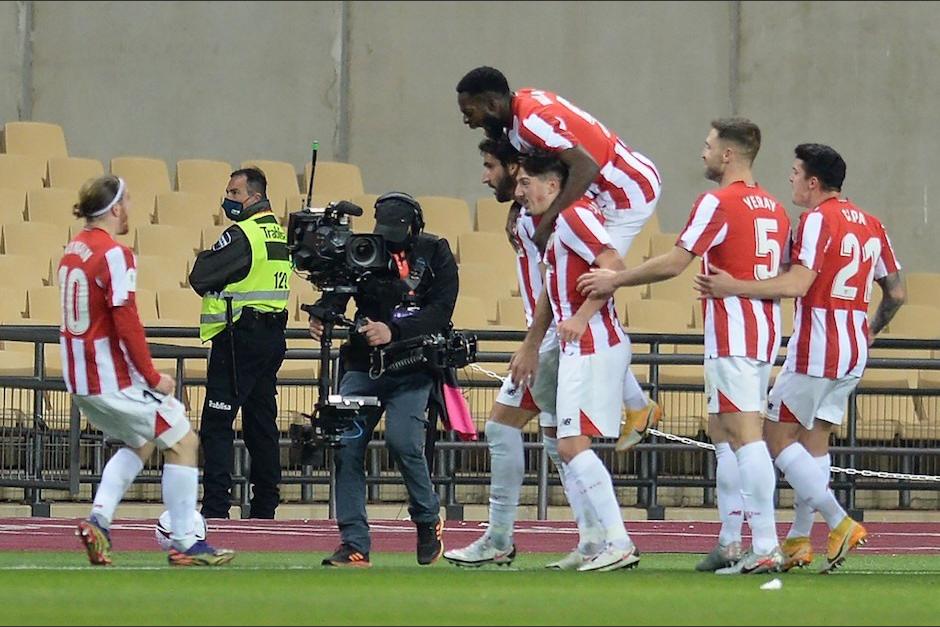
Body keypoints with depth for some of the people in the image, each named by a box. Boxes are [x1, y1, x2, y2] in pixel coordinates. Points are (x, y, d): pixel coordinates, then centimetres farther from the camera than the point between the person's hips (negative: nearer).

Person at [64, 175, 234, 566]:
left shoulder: (73, 250, 10)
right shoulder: (114, 255, -17)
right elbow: (126, 324, -22)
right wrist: (152, 377, -12)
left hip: (79, 378, 9)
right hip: (114, 380, -9)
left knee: (140, 443, 25)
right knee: (183, 443, 3)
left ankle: (99, 519, 9)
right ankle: (184, 544, 2)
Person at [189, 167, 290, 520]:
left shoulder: (241, 235, -14)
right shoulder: (278, 233, 14)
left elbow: (200, 278, -15)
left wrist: (203, 259, 5)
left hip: (239, 336, -9)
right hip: (273, 335, 9)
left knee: (217, 424, -8)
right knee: (261, 421, 13)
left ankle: (215, 506, -13)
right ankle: (265, 504, 16)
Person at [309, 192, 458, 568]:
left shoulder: (435, 253, -1)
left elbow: (441, 312, -11)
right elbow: (336, 293, -4)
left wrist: (393, 332, -24)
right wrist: (320, 317, -28)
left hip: (413, 367, -3)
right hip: (363, 366, 3)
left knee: (402, 439, -22)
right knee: (346, 447, -8)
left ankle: (428, 519, 4)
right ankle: (354, 545, -1)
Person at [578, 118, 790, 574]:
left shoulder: (719, 203, -10)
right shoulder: (774, 208, 15)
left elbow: (674, 263, -13)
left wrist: (615, 280, -5)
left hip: (731, 333, -9)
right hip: (765, 332, 9)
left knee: (745, 434, -13)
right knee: (722, 432, 15)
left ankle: (766, 548, -20)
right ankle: (729, 544, 15)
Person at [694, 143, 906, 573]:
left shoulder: (818, 220, -12)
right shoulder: (870, 224, 12)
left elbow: (797, 285, -23)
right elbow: (896, 292, 15)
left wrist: (735, 287, -21)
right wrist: (871, 331, 29)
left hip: (814, 351, -8)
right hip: (853, 353, 8)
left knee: (777, 438, -2)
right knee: (814, 441, 13)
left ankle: (839, 522, -13)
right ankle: (799, 541, 11)